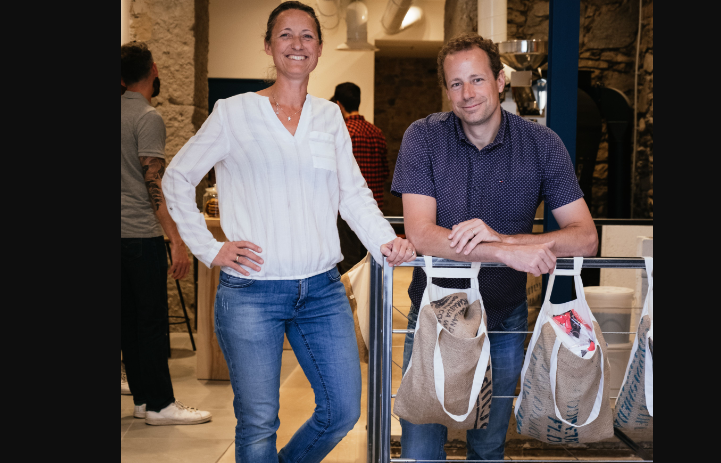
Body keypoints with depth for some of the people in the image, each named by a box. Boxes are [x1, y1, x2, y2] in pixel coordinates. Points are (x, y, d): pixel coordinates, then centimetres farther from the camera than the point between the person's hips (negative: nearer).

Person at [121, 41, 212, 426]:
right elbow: (154, 184, -18)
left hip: (122, 232, 8)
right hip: (142, 233, -8)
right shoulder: (148, 118, -11)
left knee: (130, 319, 11)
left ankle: (143, 397, 19)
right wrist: (178, 241, -18)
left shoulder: (123, 112, 13)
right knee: (153, 321, -4)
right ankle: (159, 405, 1)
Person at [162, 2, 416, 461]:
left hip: (322, 289, 4)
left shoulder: (330, 116, 11)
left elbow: (353, 192, 9)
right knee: (258, 423, 2)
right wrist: (209, 248, -1)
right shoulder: (235, 112, 1)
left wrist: (386, 241, -8)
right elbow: (177, 178, 6)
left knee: (343, 412, 7)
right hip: (250, 293, -4)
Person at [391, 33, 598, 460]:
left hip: (504, 318, 1)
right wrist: (509, 254, -32)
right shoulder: (424, 138, -11)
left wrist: (501, 237, -28)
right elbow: (421, 234, -20)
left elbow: (586, 237, -13)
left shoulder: (542, 144, -8)